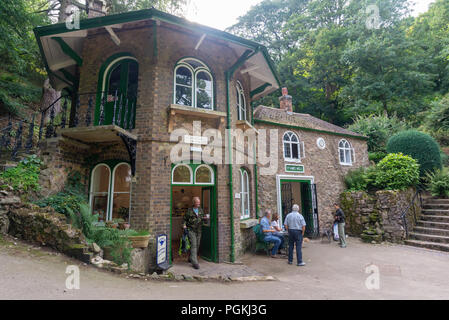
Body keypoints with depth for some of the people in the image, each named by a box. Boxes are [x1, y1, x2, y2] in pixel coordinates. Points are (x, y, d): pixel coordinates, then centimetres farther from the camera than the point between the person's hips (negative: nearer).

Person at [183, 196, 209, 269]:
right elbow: (185, 219, 6)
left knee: (197, 245, 12)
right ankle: (194, 262, -12)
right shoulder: (189, 210, -4)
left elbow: (204, 221, 10)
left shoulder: (201, 210, 7)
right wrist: (184, 225, -12)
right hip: (191, 230, -5)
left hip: (198, 230, 5)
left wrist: (206, 218, -11)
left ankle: (190, 258, 32)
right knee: (193, 245, -13)